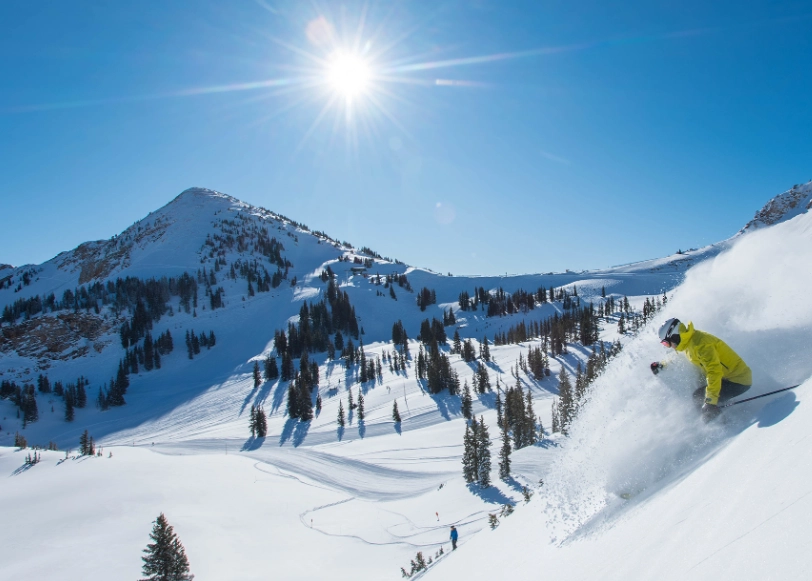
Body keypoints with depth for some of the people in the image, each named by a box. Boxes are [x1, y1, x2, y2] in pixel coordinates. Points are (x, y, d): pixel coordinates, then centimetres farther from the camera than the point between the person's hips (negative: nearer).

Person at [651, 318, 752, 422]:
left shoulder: (699, 343, -25)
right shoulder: (689, 342, 4)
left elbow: (714, 372, -32)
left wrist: (710, 400, -37)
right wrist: (663, 365, 12)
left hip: (739, 380, -10)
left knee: (699, 397, -18)